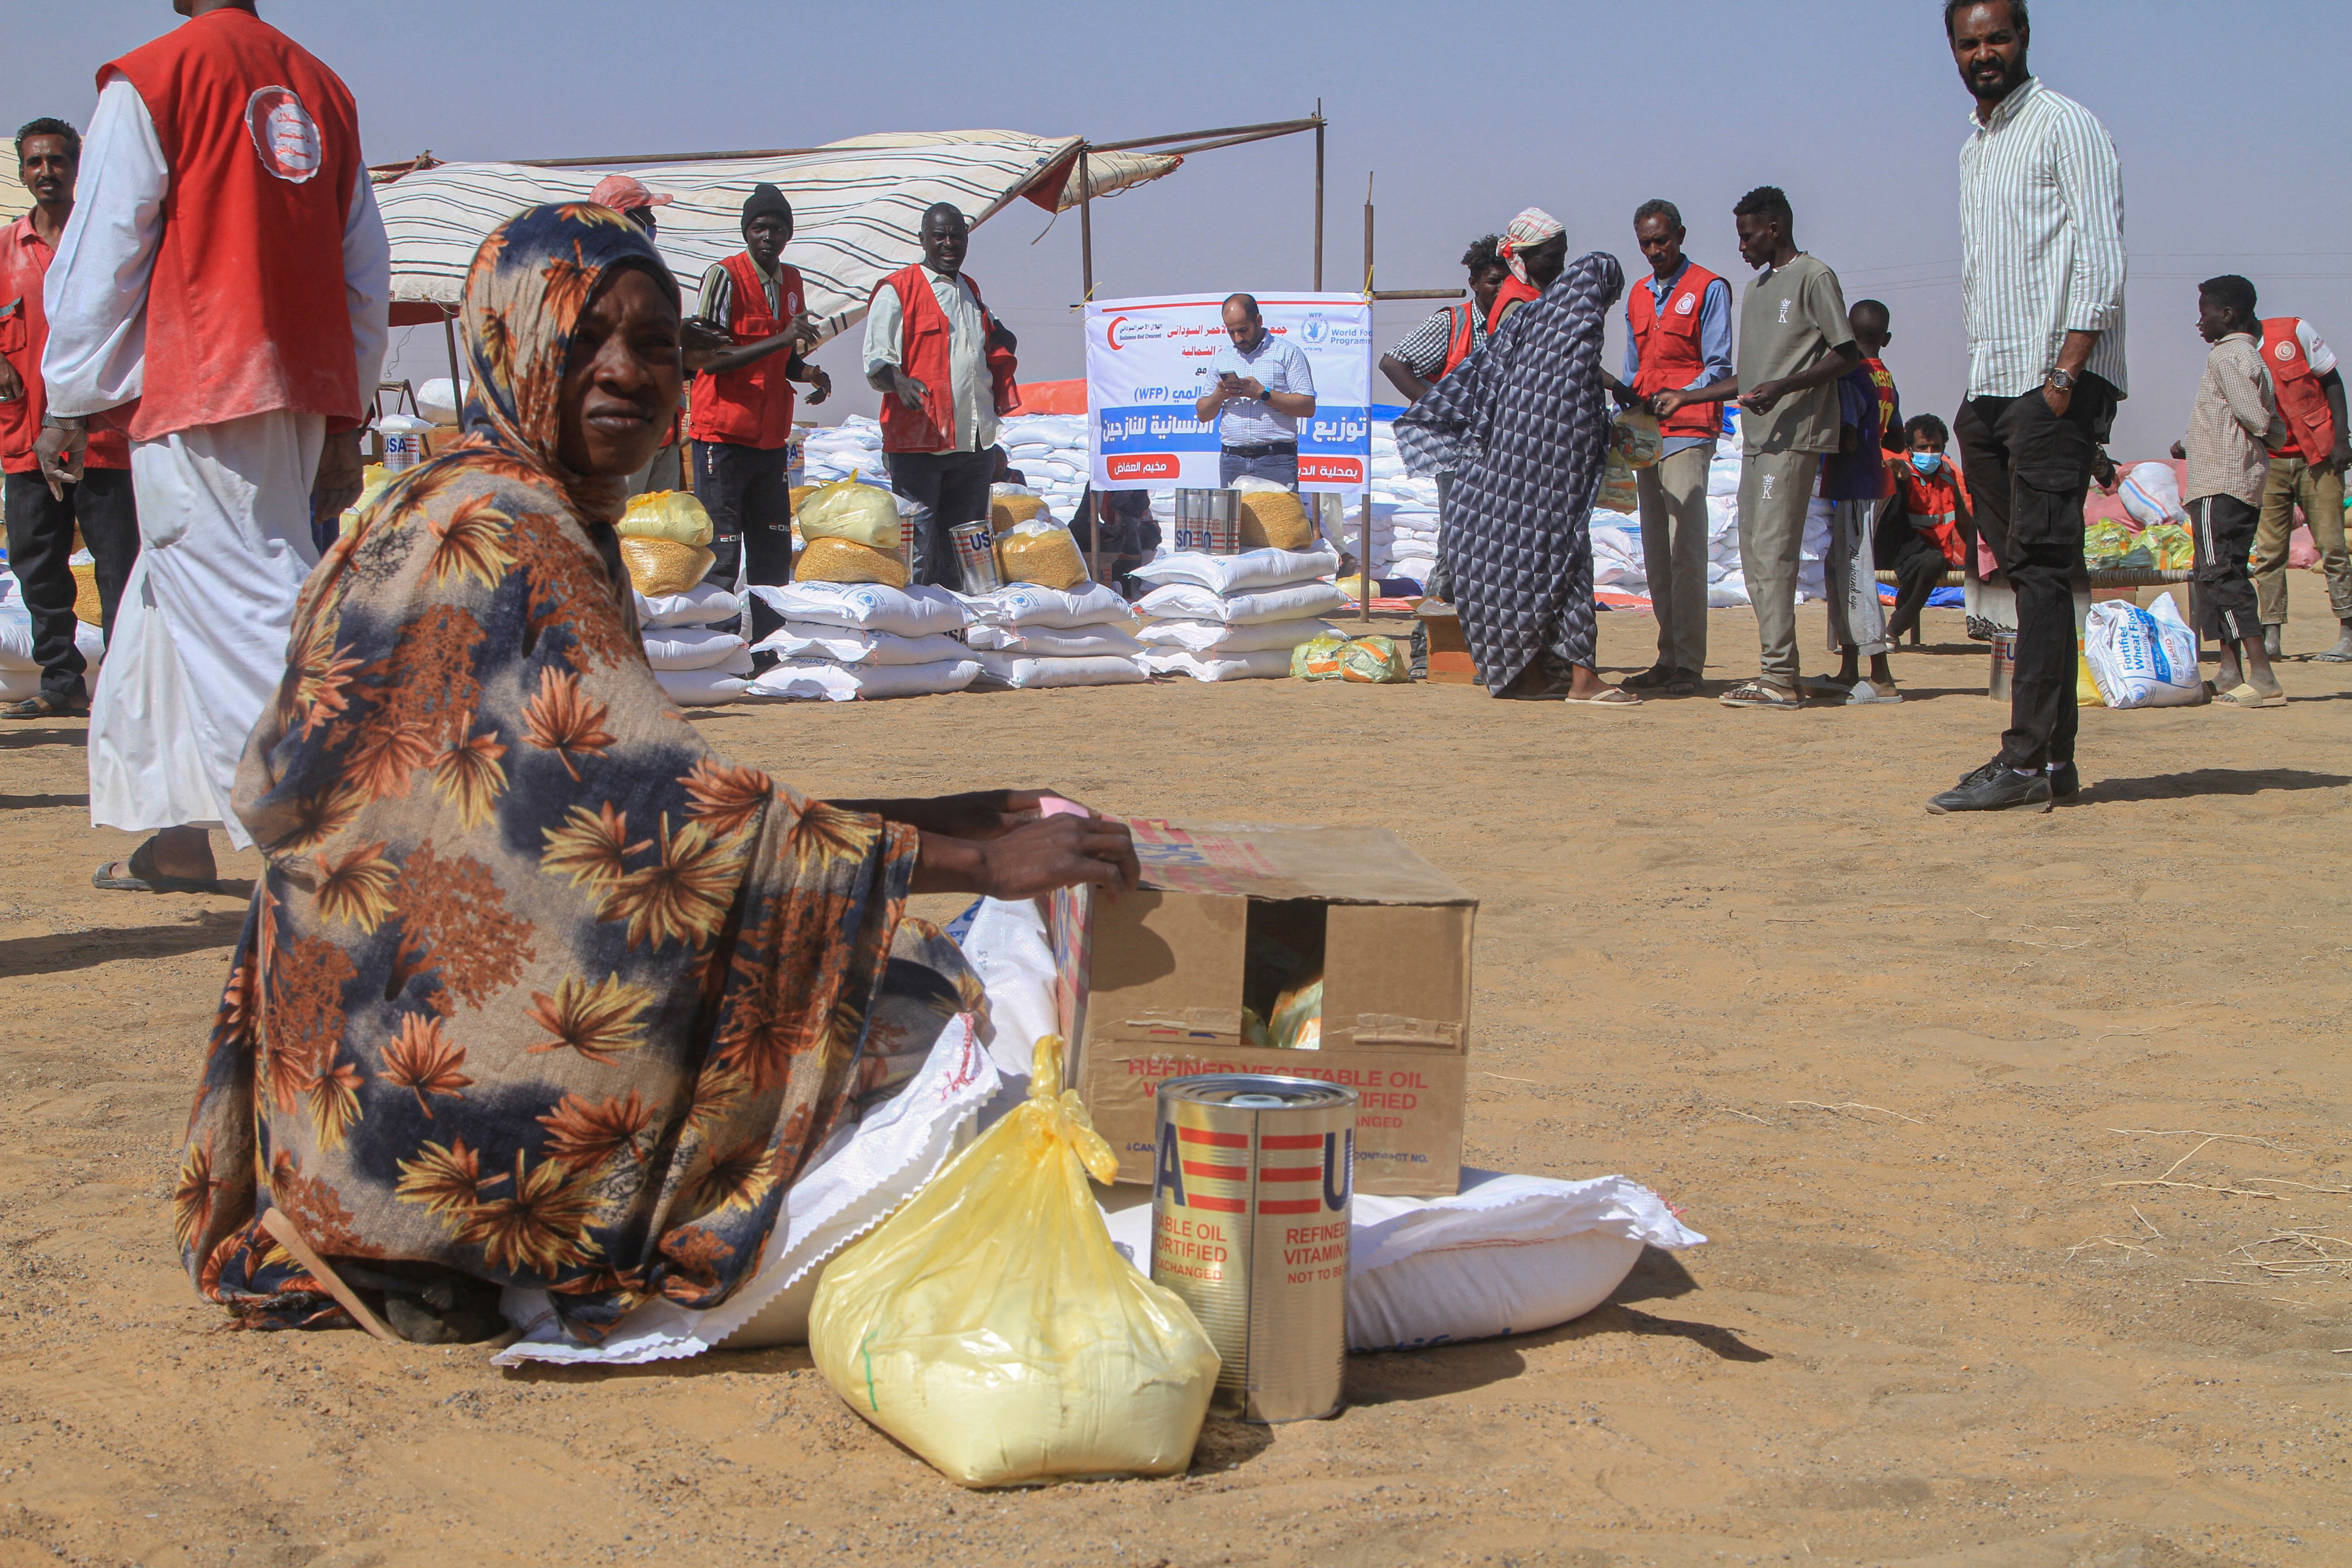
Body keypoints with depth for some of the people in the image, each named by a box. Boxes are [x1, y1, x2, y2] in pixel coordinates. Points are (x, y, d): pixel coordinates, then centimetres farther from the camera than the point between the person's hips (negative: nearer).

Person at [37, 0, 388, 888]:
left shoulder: (150, 80, -3)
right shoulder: (323, 90, 14)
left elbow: (103, 253, -3)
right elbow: (366, 274, 15)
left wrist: (69, 403, 4)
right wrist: (344, 420, 19)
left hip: (195, 400, -7)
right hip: (303, 396, 7)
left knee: (248, 614, -9)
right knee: (173, 604, 18)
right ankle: (181, 836, 21)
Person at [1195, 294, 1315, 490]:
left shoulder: (1287, 353, 3)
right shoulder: (1221, 358, 17)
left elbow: (1308, 407, -4)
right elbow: (1203, 414, 18)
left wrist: (1263, 393, -12)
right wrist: (1220, 394, -3)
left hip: (1276, 460, -4)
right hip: (1232, 460, 4)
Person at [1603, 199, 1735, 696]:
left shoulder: (1708, 289, 1)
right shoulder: (1638, 297, 20)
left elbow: (1718, 370, -5)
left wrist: (1681, 397, -20)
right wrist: (1623, 394, 5)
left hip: (1689, 433, -7)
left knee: (1686, 549, -13)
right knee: (1656, 553, 6)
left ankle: (1689, 664, -14)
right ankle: (1668, 659, 10)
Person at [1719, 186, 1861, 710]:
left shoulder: (1814, 277, -4)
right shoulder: (1757, 286, 24)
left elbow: (1847, 355, -10)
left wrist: (1784, 388, -20)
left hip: (1794, 436, -9)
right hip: (1758, 436, 9)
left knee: (1773, 551, -15)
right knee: (1755, 555, 4)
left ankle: (1781, 677, -16)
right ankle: (1777, 673, 6)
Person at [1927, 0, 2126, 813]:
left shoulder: (2065, 126, -2)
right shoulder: (1973, 150, 22)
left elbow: (2101, 258, -10)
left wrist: (2065, 373, -18)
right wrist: (1980, 391, 13)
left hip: (2057, 384, -8)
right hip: (1992, 382, 8)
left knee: (2040, 567, -12)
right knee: (2023, 568, 5)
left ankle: (2033, 759, -14)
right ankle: (2049, 755, 6)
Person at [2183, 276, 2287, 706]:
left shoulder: (2227, 356, -10)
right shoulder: (2251, 356, 19)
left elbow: (2256, 420, -19)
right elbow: (2277, 433, 18)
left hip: (2221, 484, -10)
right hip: (2245, 484, 10)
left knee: (2222, 575, -13)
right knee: (2219, 574, 16)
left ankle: (2264, 678, -20)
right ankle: (2231, 672, 20)